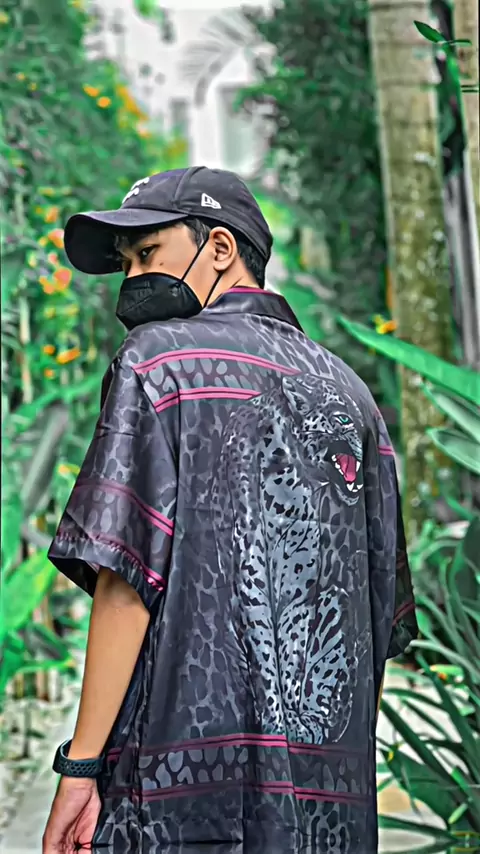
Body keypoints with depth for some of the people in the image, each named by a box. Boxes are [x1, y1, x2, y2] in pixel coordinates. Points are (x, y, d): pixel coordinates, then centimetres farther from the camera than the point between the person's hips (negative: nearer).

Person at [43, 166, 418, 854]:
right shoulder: (348, 388, 19)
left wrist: (80, 763, -9)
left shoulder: (157, 357, 1)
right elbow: (383, 613, 17)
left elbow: (127, 575, -9)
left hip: (185, 787, -6)